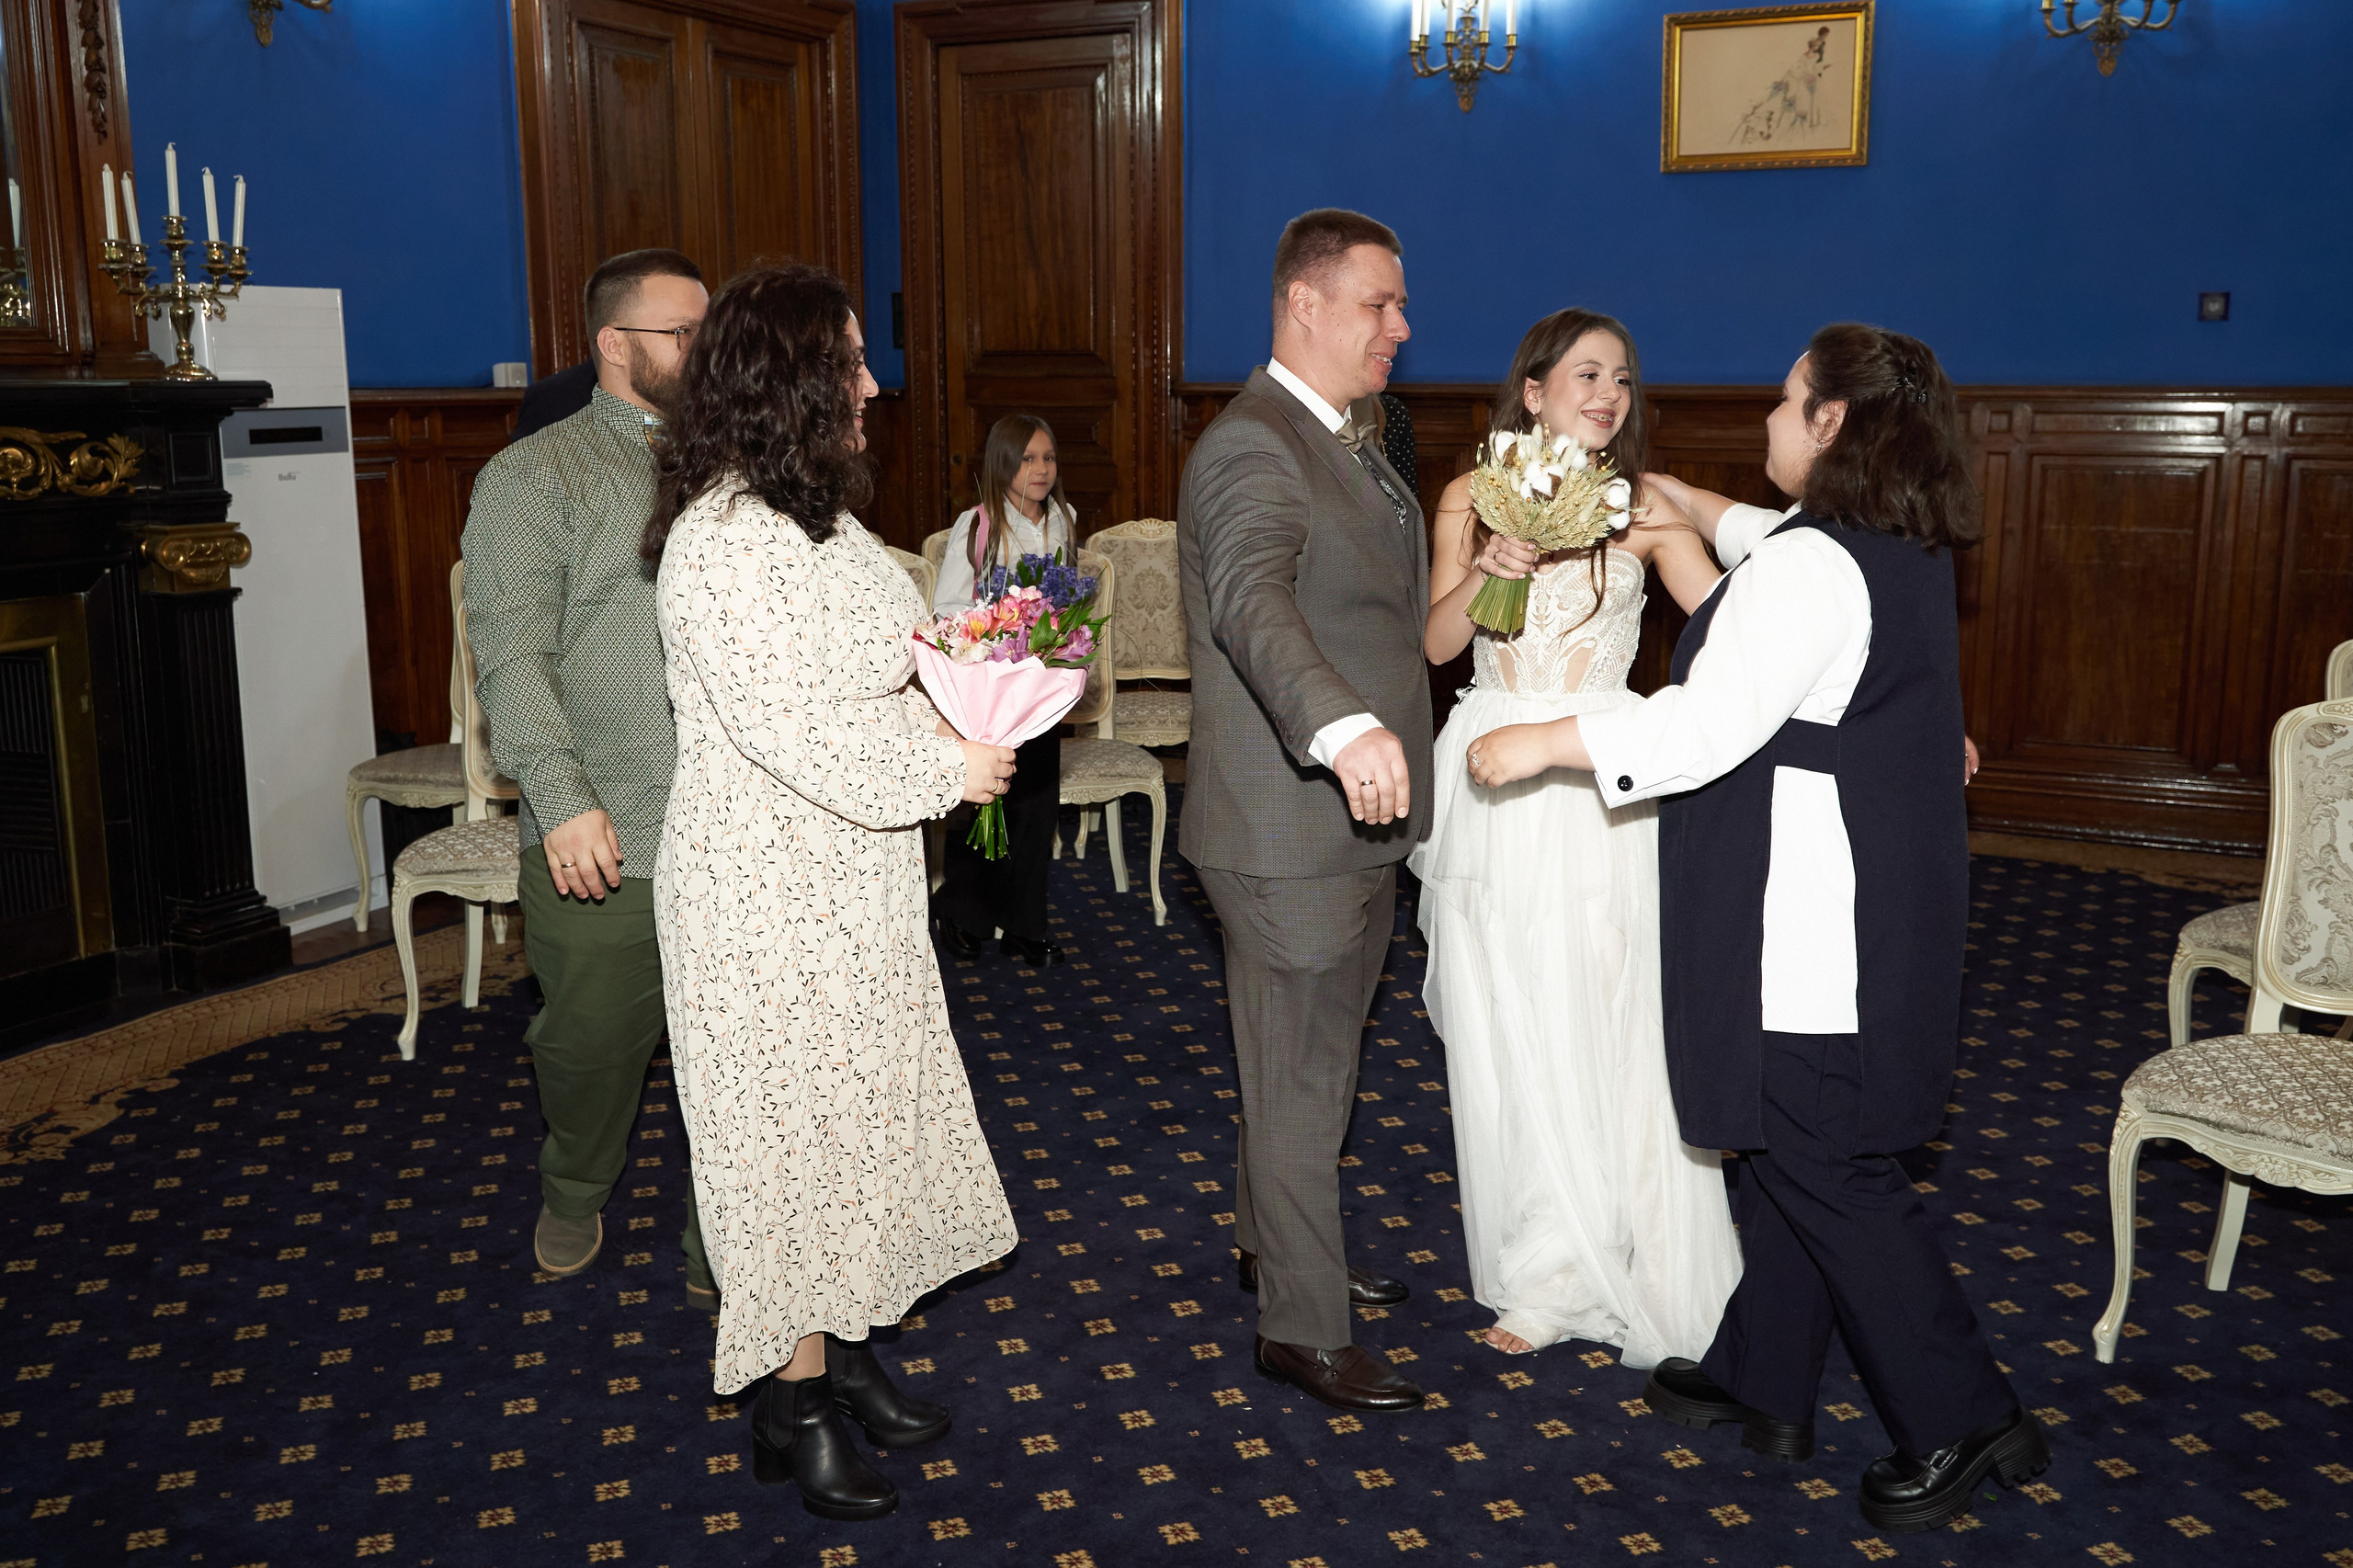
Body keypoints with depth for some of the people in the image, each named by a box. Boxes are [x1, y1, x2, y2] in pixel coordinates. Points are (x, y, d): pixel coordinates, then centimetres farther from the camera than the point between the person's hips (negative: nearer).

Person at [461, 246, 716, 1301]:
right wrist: (562, 797, -20)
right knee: (590, 1043, 13)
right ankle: (574, 1196, 42)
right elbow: (514, 652, -10)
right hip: (602, 842, -3)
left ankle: (722, 1251, 25)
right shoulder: (533, 478, -1)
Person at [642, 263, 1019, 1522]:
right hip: (767, 888, -9)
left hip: (853, 884, 9)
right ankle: (793, 1407, 19)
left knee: (859, 1111, 17)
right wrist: (945, 771, -18)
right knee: (792, 1126, 3)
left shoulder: (813, 514, 10)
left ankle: (840, 1351, 33)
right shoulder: (721, 537, -21)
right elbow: (789, 725, -26)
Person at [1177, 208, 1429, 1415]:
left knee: (1313, 1060, 23)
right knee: (1298, 1081, 2)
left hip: (1359, 816, 10)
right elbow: (1253, 602, -40)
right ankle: (1303, 1328, 16)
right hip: (1288, 828, -10)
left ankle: (1275, 1243, 42)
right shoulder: (1251, 447, -20)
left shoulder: (1350, 441, 15)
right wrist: (1344, 729, -55)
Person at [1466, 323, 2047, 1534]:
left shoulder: (1808, 566, -20)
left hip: (1807, 922, -10)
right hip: (1875, 902, 10)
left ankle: (1959, 1419, 10)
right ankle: (1763, 1383, 29)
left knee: (1819, 1160, 0)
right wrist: (1679, 499, 44)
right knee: (1788, 1140, 16)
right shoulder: (1901, 549, 11)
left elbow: (1707, 728, -26)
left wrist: (1542, 744, -19)